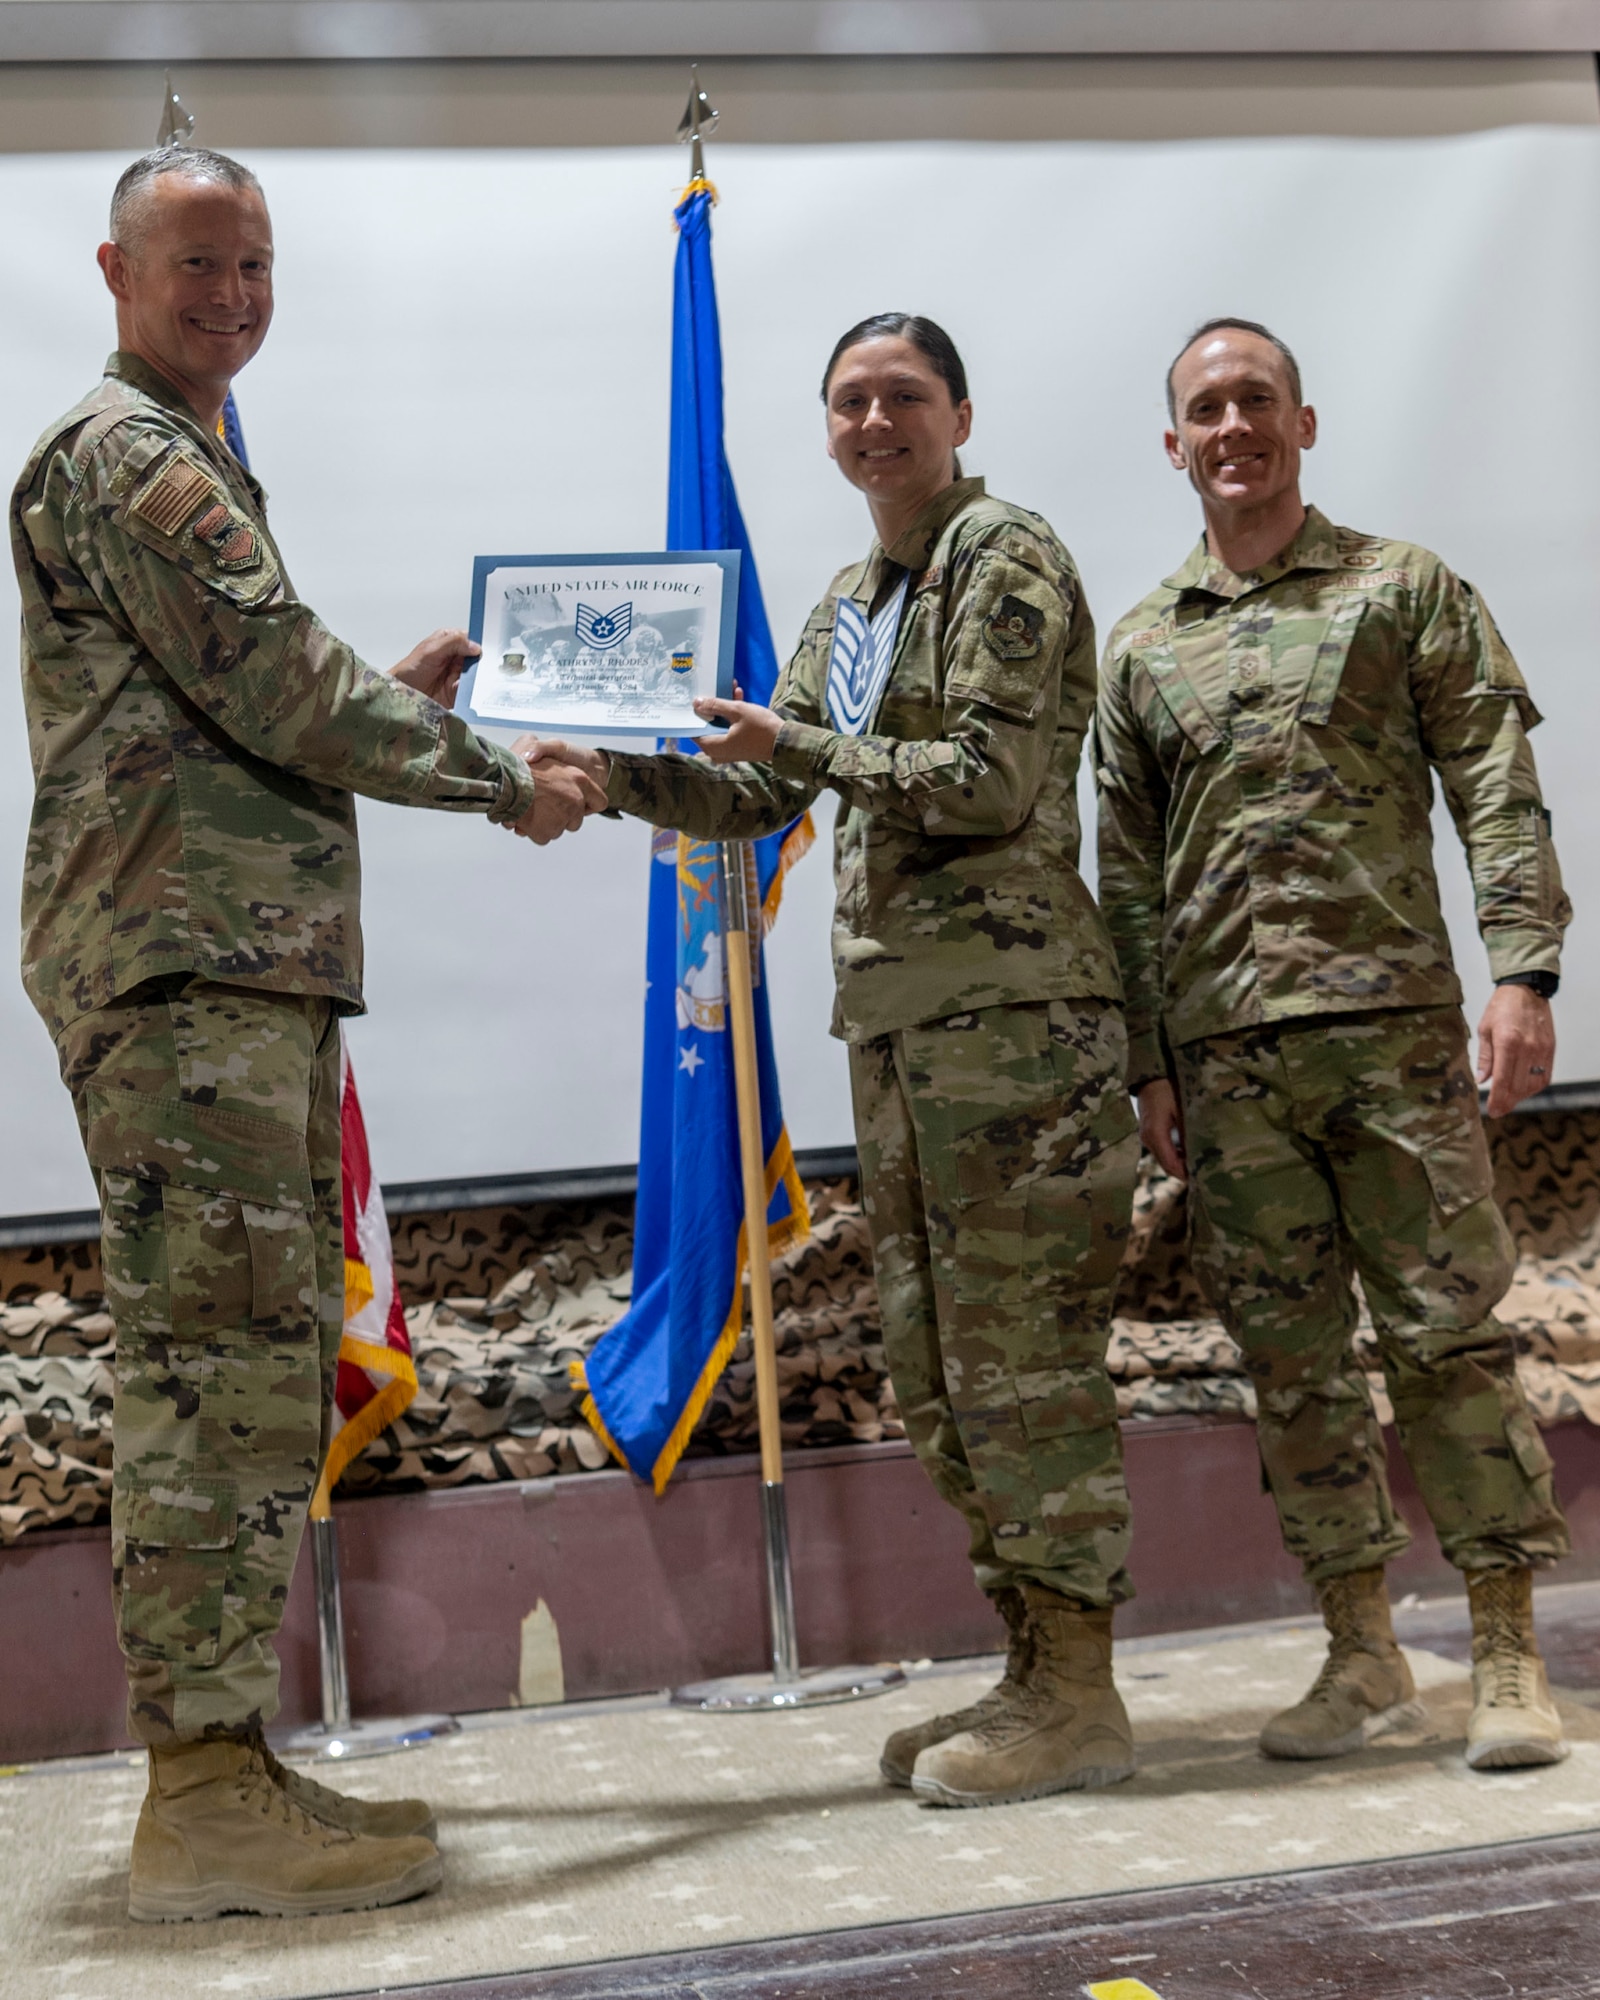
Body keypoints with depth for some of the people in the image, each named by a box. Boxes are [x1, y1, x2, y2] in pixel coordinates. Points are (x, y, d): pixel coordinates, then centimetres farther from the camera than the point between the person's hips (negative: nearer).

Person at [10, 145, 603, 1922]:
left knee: (248, 1375, 9)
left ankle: (221, 1767, 15)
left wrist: (387, 692, 23)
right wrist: (503, 778, -2)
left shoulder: (186, 460, 28)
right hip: (183, 971, -10)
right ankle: (204, 1797, -8)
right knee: (224, 1373, -12)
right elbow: (279, 695, -11)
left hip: (252, 973, 10)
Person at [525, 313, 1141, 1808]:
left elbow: (990, 780, -14)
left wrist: (797, 740, -10)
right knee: (939, 1366, 10)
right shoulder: (848, 606, 22)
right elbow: (751, 799, 23)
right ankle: (1032, 1673, 19)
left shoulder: (1006, 562, -2)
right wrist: (615, 769, 8)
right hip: (892, 1014, 9)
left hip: (1009, 1003, -9)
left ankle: (1077, 1697, 2)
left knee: (1021, 1349, -7)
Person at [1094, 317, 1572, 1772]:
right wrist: (1148, 1063, 7)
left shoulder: (1406, 589, 9)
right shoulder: (1143, 646, 15)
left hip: (1391, 1017, -3)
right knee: (1292, 1357, 5)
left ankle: (1508, 1652, 7)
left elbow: (1499, 790, 1)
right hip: (1224, 1051, 3)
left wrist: (1523, 971, -11)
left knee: (1449, 1332, -3)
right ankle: (1363, 1653, 15)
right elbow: (1128, 874, 13)